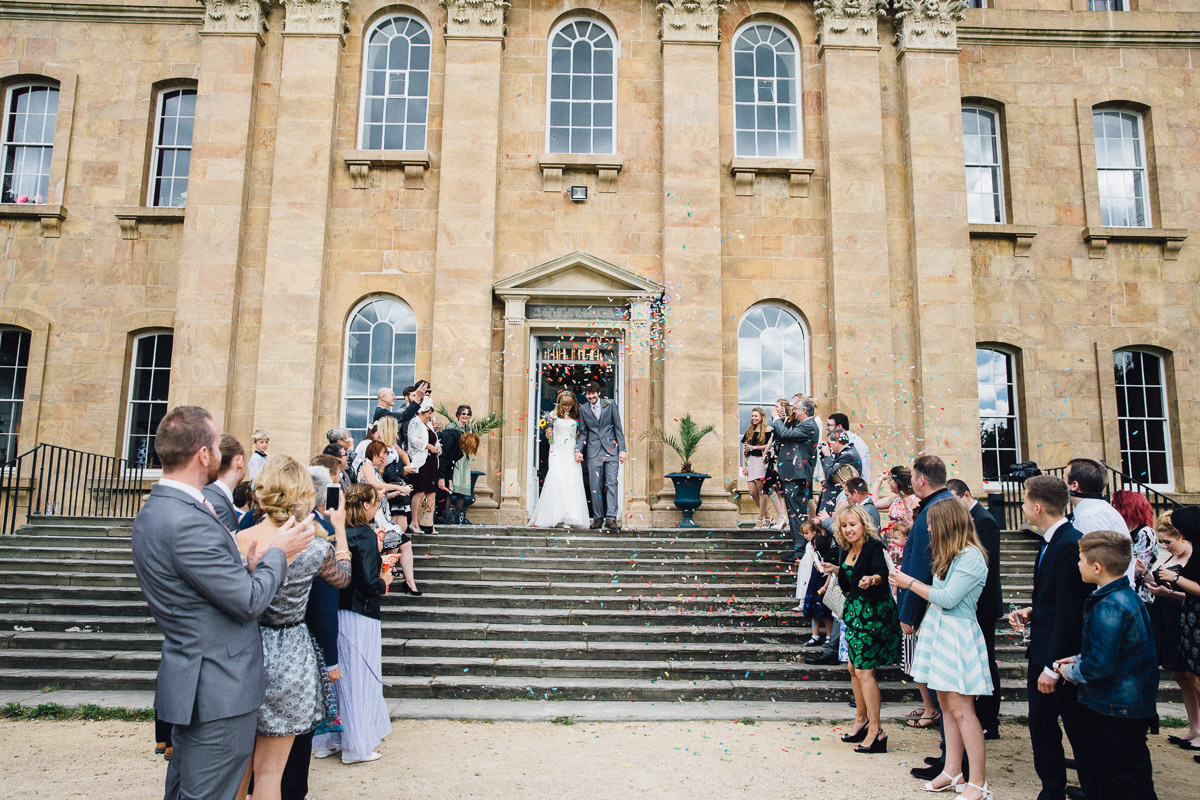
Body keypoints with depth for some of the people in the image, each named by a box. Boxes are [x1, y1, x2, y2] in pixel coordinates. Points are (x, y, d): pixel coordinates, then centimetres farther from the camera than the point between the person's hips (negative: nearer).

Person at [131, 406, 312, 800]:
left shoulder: (153, 512, 7)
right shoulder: (187, 522, -26)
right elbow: (249, 601, -21)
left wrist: (247, 567, -4)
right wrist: (278, 553, -6)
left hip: (190, 682, 10)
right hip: (219, 689, -10)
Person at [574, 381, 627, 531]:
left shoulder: (610, 405, 3)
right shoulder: (583, 410, 8)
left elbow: (618, 428, 4)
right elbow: (583, 433, 13)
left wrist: (622, 450, -1)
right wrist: (578, 449, -3)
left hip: (611, 450, -1)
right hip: (593, 451, 2)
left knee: (611, 483, -9)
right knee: (595, 486, 1)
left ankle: (611, 519, -11)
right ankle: (598, 518, 9)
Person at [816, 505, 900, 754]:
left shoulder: (874, 546, -16)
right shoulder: (847, 550, 8)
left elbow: (882, 573, -34)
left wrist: (871, 579, -53)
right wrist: (836, 569, 20)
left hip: (873, 613, -9)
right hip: (855, 612, 9)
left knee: (864, 670, -8)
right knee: (854, 668, 16)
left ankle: (876, 732, 0)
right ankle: (861, 720, 32)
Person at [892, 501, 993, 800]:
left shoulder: (971, 557, -15)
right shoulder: (951, 554, 14)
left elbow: (947, 598, -18)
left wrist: (911, 583, -10)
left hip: (957, 635, -9)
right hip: (938, 630, 9)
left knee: (960, 709, -6)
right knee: (946, 705, 11)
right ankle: (952, 771, 19)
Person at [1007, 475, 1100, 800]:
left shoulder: (1069, 546, -22)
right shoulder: (1053, 542, 9)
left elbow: (1069, 612, -23)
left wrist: (1053, 667, -21)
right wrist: (1031, 612, 4)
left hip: (1061, 658, -10)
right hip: (1042, 653, 10)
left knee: (1079, 731, 6)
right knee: (1041, 726, 16)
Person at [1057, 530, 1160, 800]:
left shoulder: (1108, 608, -25)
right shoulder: (1128, 596, 7)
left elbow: (1101, 665, -27)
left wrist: (1072, 672, -10)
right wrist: (1078, 659, 7)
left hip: (1118, 711, -10)